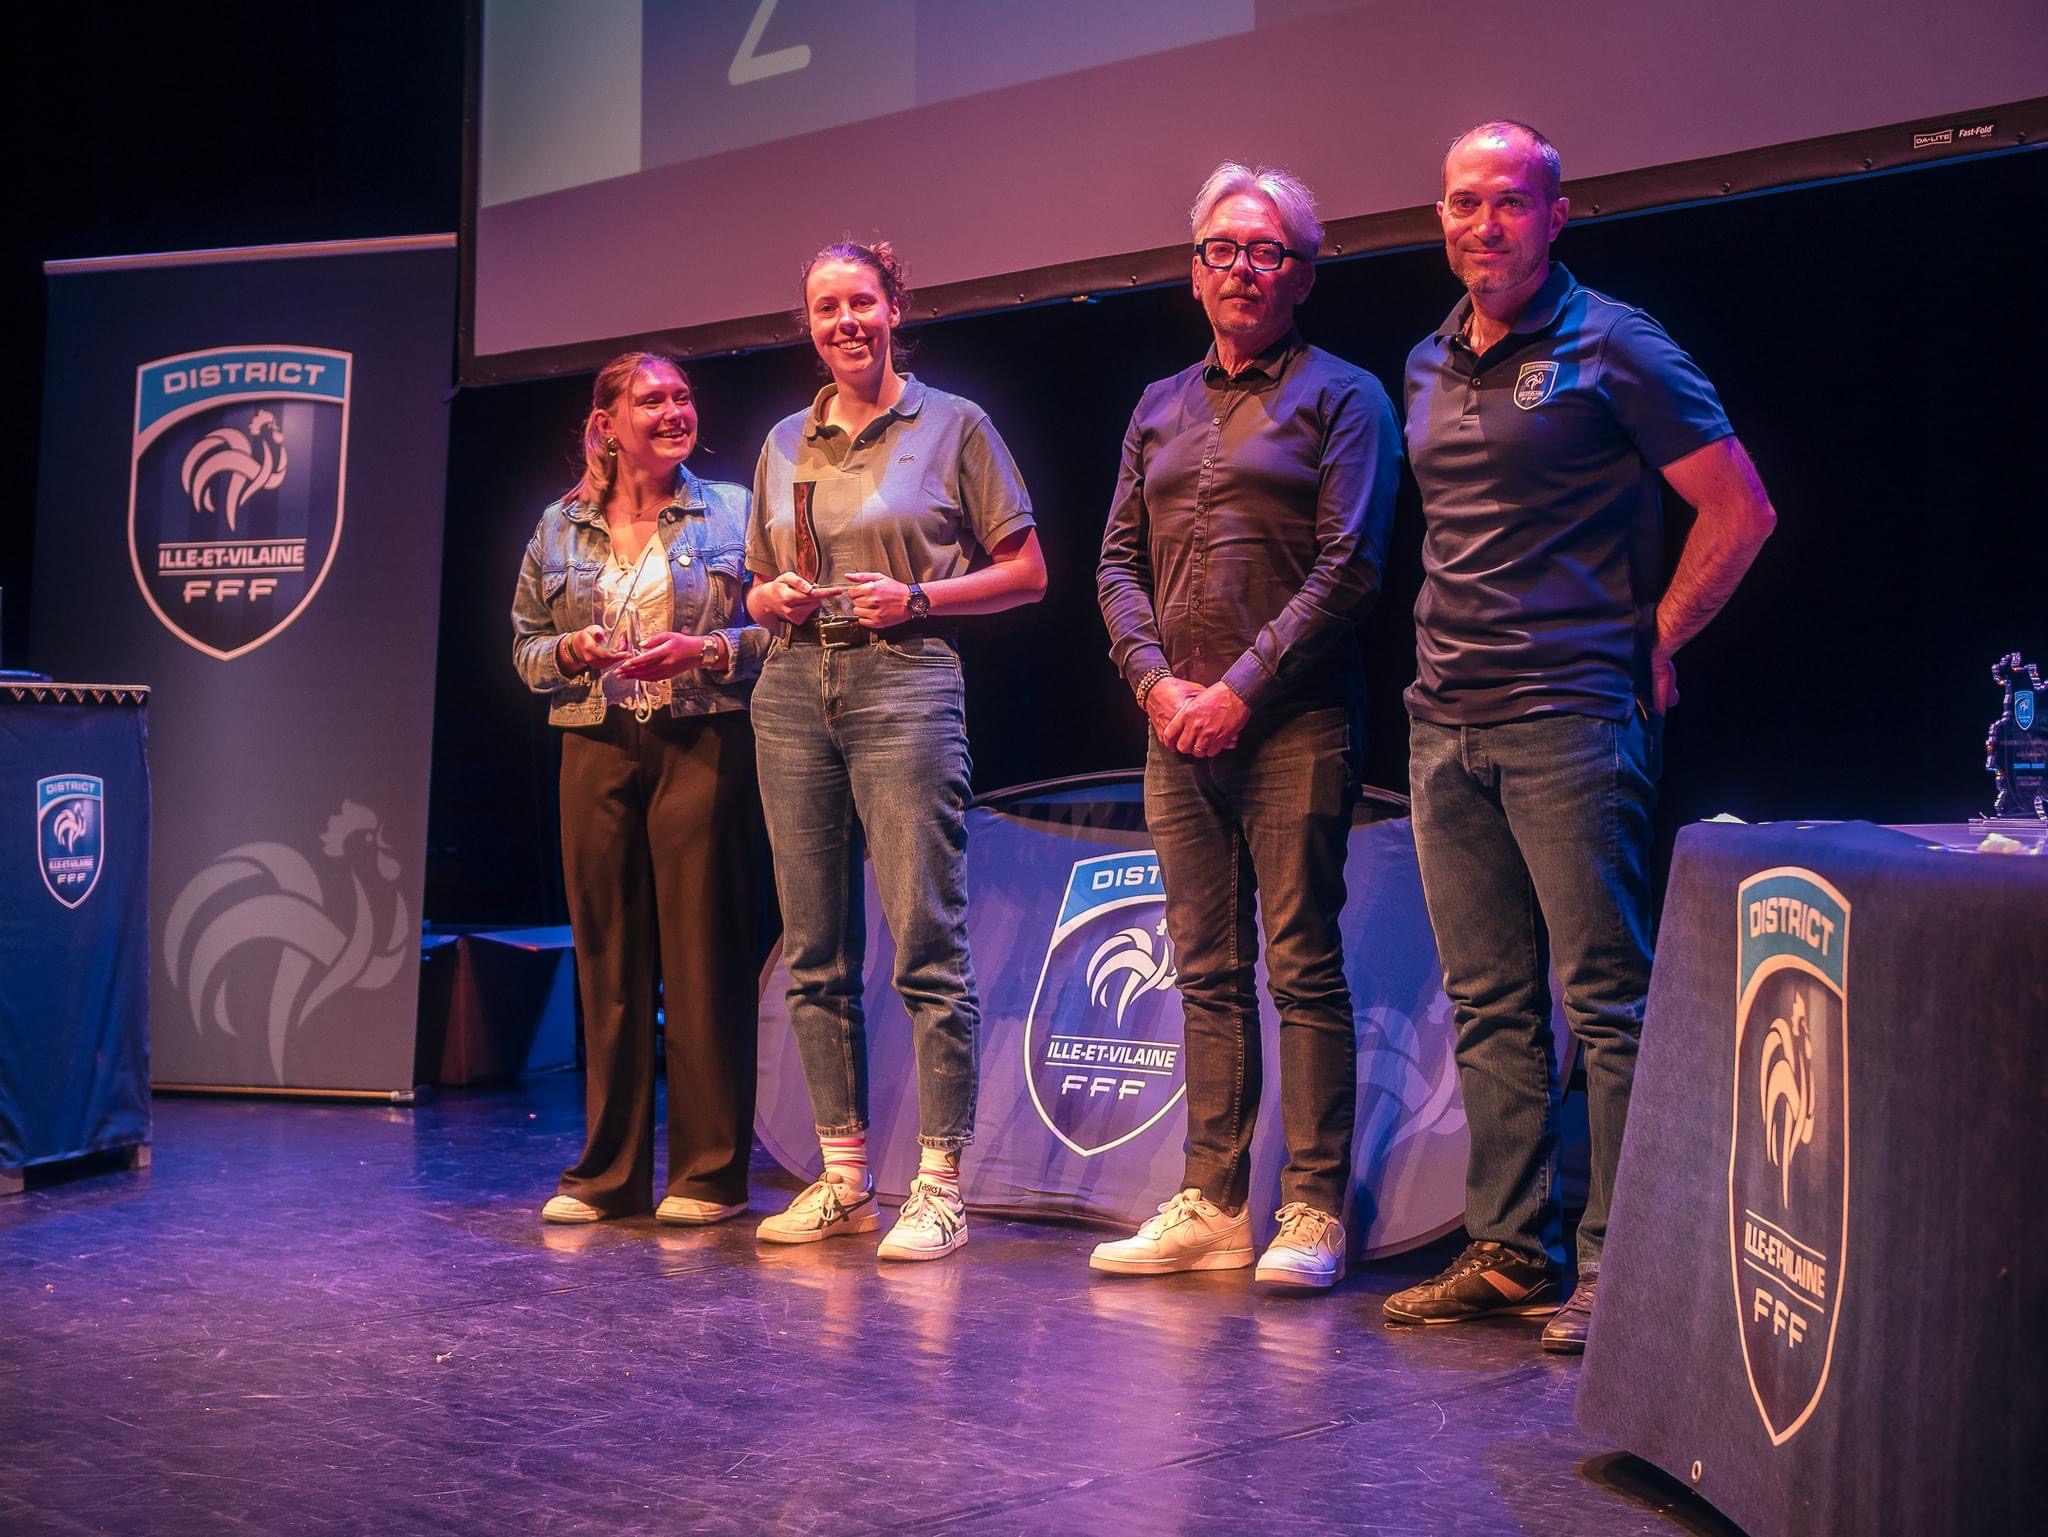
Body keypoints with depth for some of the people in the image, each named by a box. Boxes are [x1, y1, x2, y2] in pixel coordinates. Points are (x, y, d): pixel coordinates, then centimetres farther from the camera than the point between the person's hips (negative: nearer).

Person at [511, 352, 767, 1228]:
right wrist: (571, 651, -6)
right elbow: (524, 646, 15)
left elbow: (778, 630, 1)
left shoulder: (731, 514, 5)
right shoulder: (558, 529, 12)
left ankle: (709, 1173, 5)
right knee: (606, 964, 5)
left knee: (703, 960, -3)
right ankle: (607, 1174, 14)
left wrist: (707, 650, -15)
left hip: (702, 748, -3)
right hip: (597, 751, 3)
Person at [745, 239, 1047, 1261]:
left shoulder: (953, 426, 5)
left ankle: (939, 1186, -4)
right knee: (814, 952, 5)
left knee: (927, 942, -9)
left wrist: (916, 598, -10)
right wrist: (777, 598, 1)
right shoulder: (785, 444, 17)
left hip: (906, 686, -5)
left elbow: (1027, 572, 3)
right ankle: (843, 1180, 14)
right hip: (795, 691, 5)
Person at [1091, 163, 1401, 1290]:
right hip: (1177, 725, 5)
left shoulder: (1340, 396, 2)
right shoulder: (1159, 407, 18)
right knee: (1206, 970, 7)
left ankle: (1313, 1212, 1)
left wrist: (1242, 689, -12)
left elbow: (1347, 569, -7)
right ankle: (1211, 1205, 12)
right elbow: (1117, 562, 15)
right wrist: (1155, 680, -2)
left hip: (1291, 721, -5)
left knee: (1302, 966, -4)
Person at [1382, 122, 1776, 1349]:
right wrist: (1453, 658, 14)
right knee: (1490, 1005, 10)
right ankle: (1509, 1252, 17)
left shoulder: (1610, 348, -4)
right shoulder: (1430, 366, 15)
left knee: (1607, 1000, -3)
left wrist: (1652, 640, -1)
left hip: (1569, 718, -7)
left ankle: (1613, 1265, 2)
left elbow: (1742, 512, -3)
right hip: (1446, 725, 7)